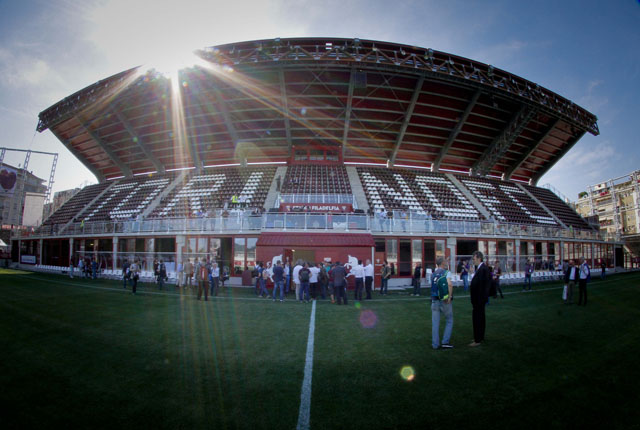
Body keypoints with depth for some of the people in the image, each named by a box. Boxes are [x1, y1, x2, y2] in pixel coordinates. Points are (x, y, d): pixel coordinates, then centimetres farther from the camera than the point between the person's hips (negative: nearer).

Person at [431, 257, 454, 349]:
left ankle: (435, 344, 11)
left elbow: (433, 286, 10)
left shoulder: (433, 274, 11)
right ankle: (445, 342, 8)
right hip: (445, 301, -4)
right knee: (449, 321, 12)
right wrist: (450, 296, -17)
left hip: (434, 300, 4)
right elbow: (450, 284, -22)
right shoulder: (447, 272, -6)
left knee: (435, 323, 8)